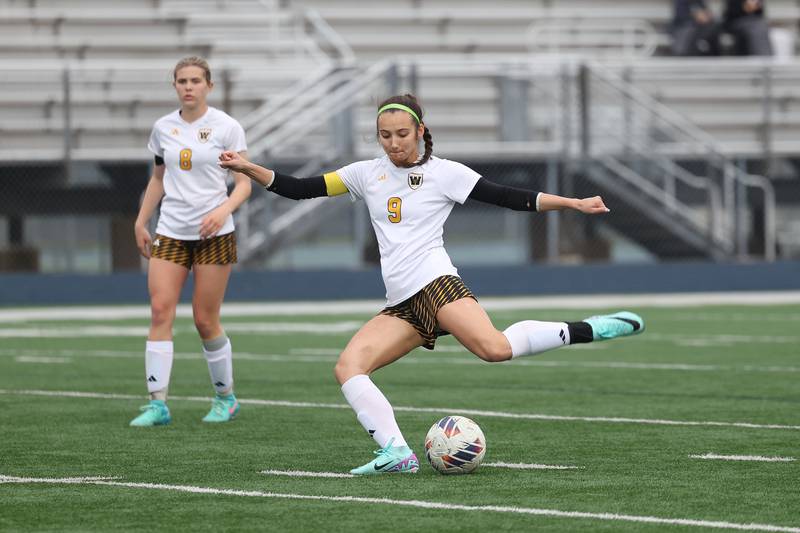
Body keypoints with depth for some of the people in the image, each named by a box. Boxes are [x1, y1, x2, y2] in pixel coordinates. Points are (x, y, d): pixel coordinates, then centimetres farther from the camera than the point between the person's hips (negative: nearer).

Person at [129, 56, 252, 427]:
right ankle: (157, 403, -12)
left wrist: (224, 209, -23)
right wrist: (141, 221, 17)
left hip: (214, 233, -4)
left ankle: (225, 398, 19)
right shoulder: (163, 128, 8)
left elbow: (244, 184, -5)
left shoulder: (226, 127, -4)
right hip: (170, 232, 4)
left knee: (205, 321, -1)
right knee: (160, 312, -10)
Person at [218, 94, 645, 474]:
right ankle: (397, 452, -22)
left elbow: (512, 198, 2)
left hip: (434, 282, -6)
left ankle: (586, 330, -23)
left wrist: (574, 204, -5)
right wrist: (247, 169, 6)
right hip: (401, 305, 6)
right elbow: (299, 189, 17)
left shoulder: (445, 173, 4)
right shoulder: (368, 174, 16)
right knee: (347, 366, -15)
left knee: (494, 348, -34)